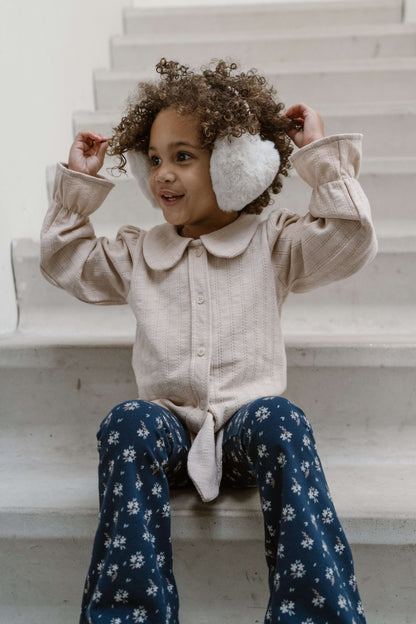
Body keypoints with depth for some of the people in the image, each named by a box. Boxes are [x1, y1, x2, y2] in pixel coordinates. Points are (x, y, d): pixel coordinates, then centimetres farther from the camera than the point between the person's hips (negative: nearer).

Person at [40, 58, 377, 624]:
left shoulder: (273, 241, 10)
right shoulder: (137, 253, 18)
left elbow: (351, 242, 0)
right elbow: (64, 264, 24)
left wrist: (323, 154, 0)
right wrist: (79, 183, 17)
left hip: (249, 426, -1)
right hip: (168, 426, 2)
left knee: (280, 419, -36)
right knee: (129, 421, -32)